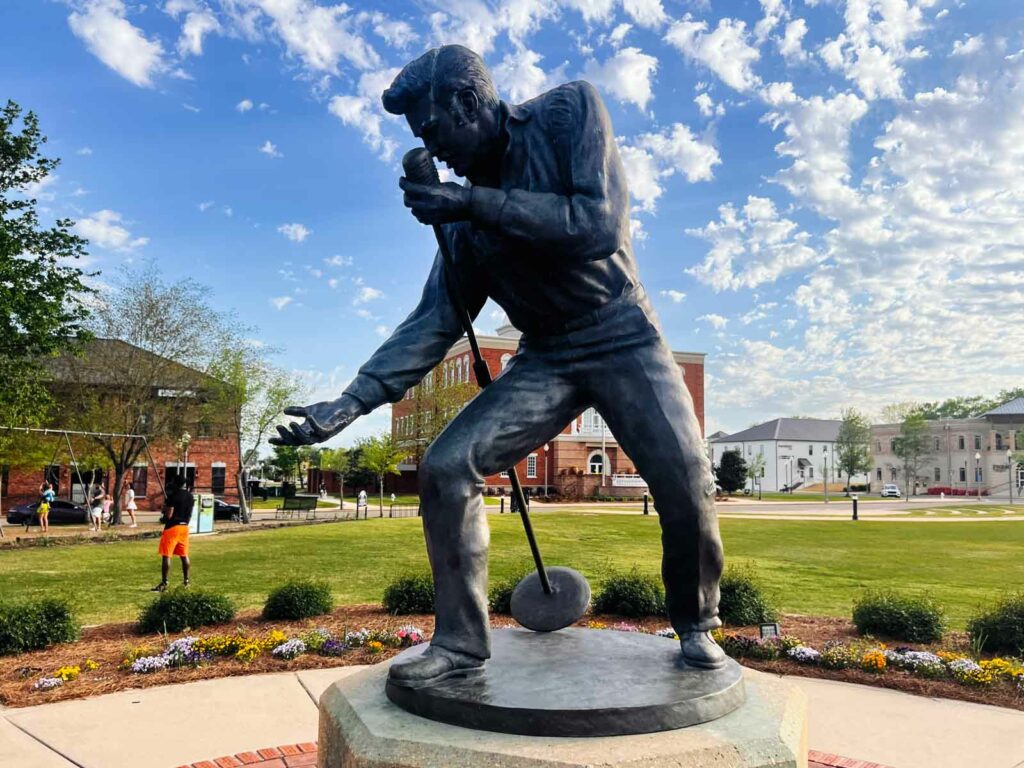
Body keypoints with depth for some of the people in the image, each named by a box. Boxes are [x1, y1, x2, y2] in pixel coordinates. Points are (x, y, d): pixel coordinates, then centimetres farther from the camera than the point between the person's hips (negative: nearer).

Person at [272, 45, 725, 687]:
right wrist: (348, 404, -11)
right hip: (544, 358, 4)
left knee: (686, 478, -21)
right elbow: (433, 324, -2)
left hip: (622, 336, -3)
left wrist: (476, 201, -25)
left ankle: (697, 626, 7)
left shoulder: (570, 110, -9)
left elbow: (600, 225, -23)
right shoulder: (466, 220, 0)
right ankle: (461, 642, 1)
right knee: (446, 466, -13)